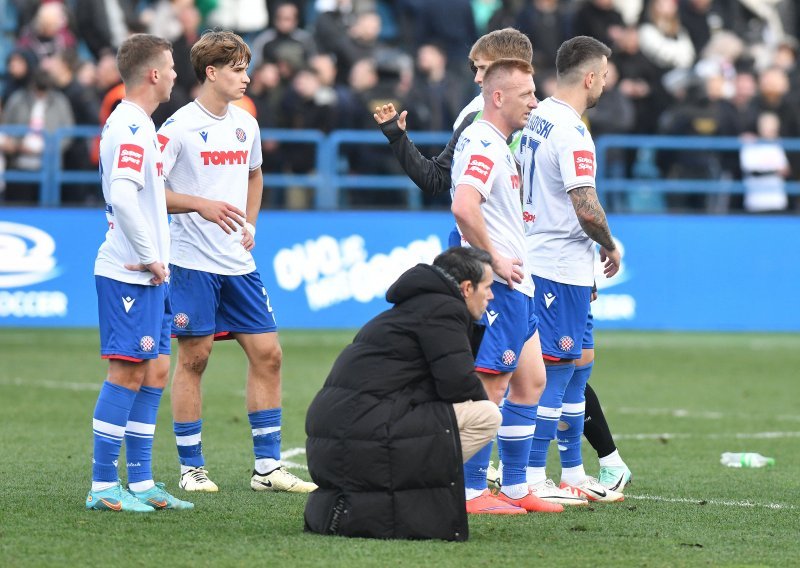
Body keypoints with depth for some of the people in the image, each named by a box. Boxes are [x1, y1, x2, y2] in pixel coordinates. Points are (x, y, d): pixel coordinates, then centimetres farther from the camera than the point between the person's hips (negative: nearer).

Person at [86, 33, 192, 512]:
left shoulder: (139, 125, 18)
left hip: (147, 274, 10)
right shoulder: (131, 127, -15)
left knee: (155, 371, 10)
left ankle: (141, 483, 14)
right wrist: (150, 257, -20)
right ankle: (104, 486, -6)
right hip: (128, 274, -10)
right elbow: (123, 196, -27)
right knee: (127, 372, -8)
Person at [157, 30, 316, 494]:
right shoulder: (180, 126, -10)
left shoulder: (245, 124, 10)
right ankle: (191, 468, 7)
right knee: (194, 357, -2)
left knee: (267, 353, 3)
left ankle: (268, 466, 9)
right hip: (193, 263, -6)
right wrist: (201, 205, -21)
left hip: (238, 262, 6)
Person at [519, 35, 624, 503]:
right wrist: (611, 247, -5)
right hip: (564, 269, -10)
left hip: (538, 260, 10)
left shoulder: (536, 118, 11)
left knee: (577, 367, 17)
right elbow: (586, 206, -24)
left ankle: (573, 473, 23)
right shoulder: (572, 132, -18)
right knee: (554, 371, -5)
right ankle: (533, 479, -4)